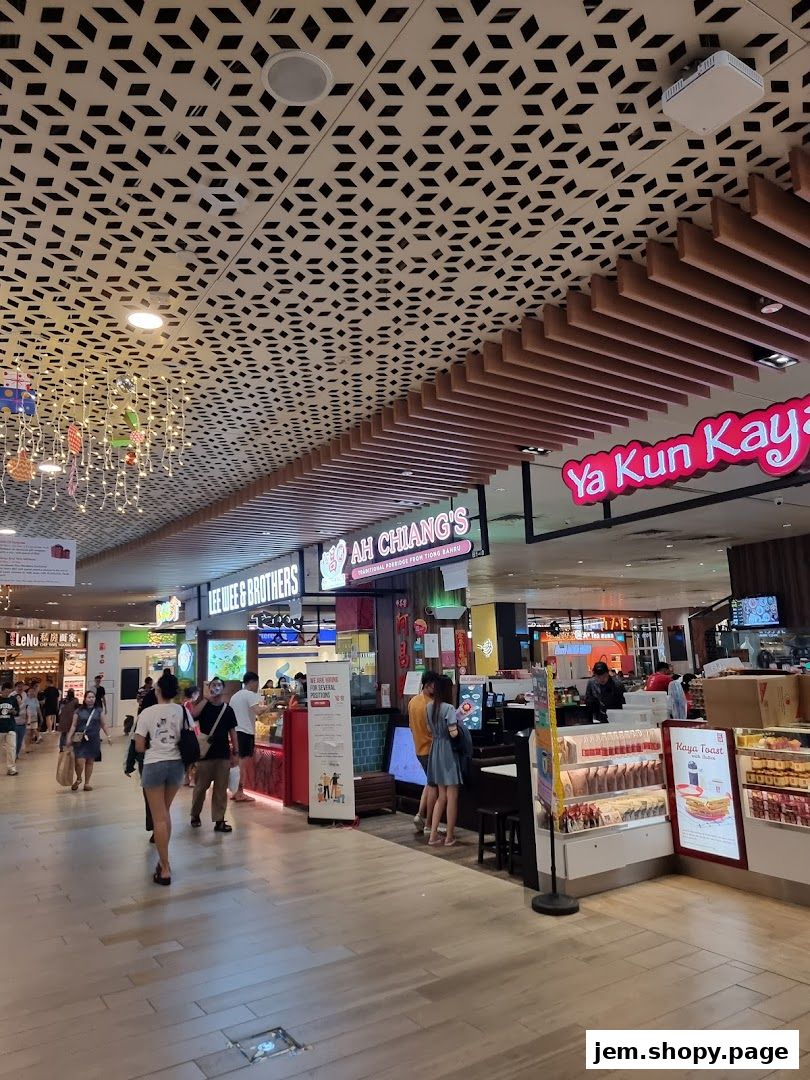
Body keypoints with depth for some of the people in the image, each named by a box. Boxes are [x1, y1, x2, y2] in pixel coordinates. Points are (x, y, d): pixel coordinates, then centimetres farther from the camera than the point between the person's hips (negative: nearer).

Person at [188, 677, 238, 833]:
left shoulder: (228, 709, 5)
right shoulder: (203, 705, 0)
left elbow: (232, 731, 8)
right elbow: (192, 714, -21)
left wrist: (236, 752, 4)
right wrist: (206, 698, -21)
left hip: (223, 755, 1)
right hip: (205, 754, -1)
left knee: (221, 789, 4)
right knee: (200, 787, 9)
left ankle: (219, 820, 10)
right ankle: (195, 815, 30)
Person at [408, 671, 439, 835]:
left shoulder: (412, 701, 6)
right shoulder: (430, 704, -21)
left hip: (419, 749, 8)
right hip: (431, 749, -8)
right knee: (434, 786, 5)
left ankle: (420, 815, 12)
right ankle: (428, 824, 11)